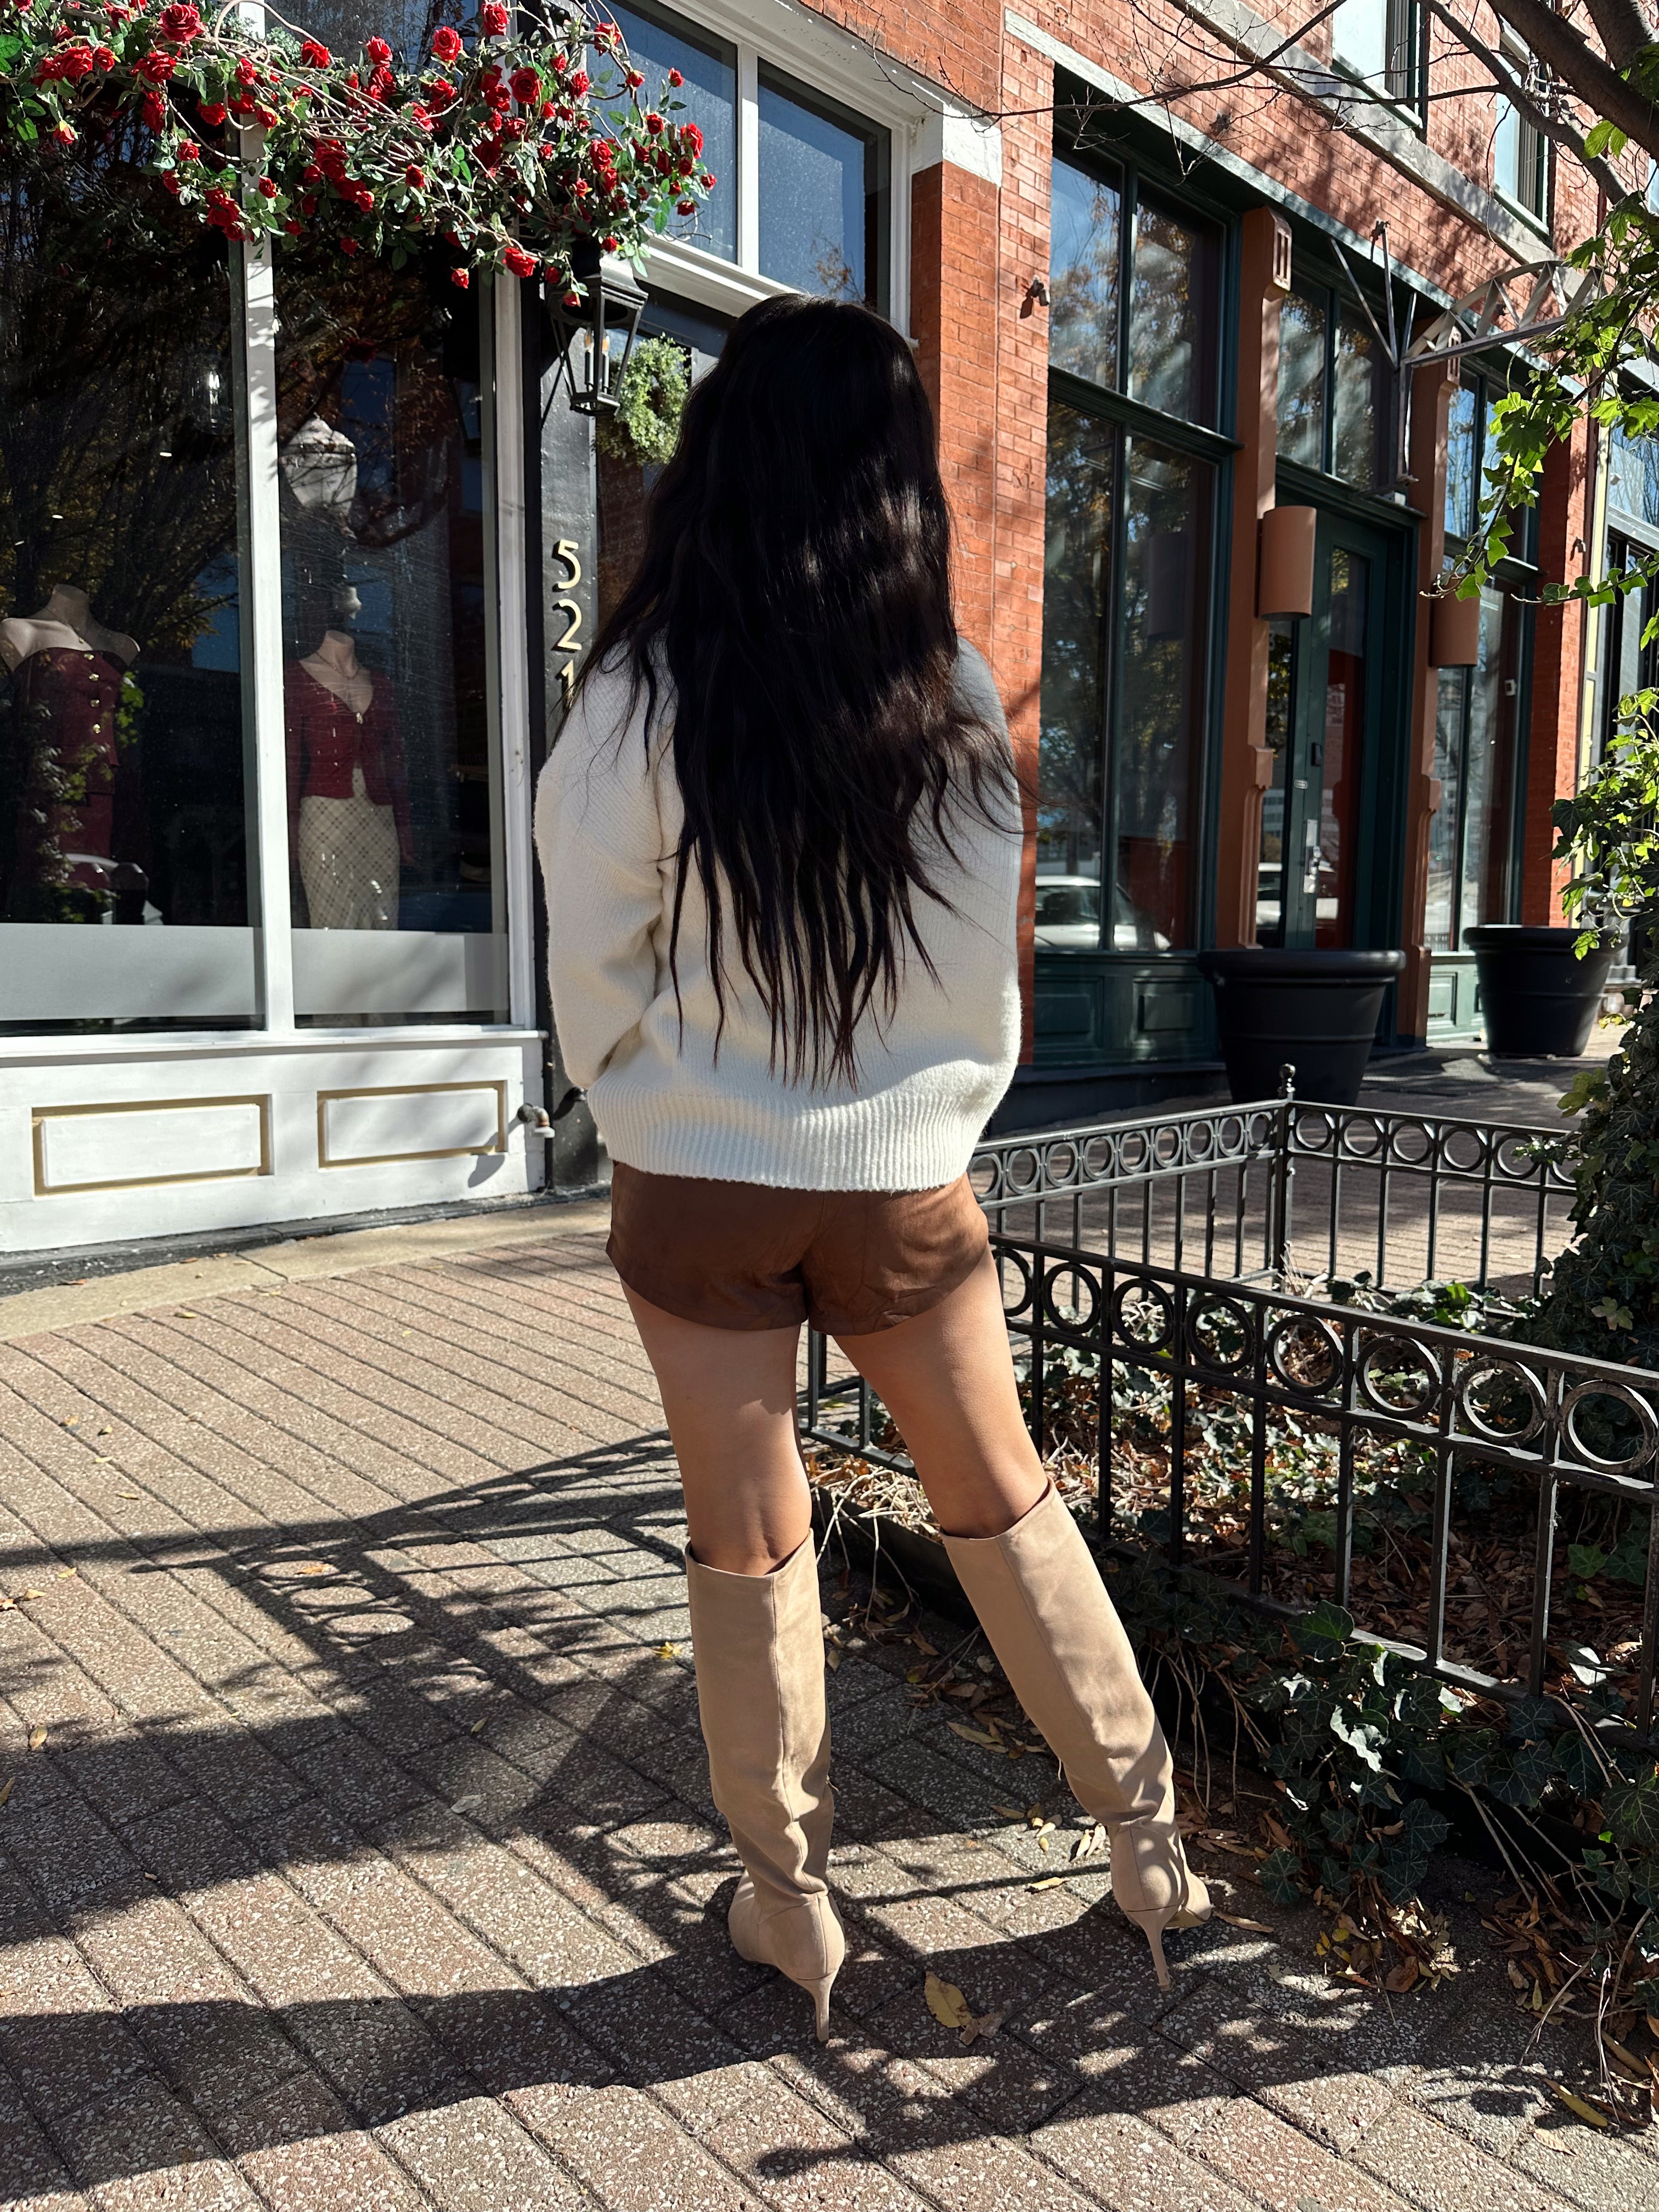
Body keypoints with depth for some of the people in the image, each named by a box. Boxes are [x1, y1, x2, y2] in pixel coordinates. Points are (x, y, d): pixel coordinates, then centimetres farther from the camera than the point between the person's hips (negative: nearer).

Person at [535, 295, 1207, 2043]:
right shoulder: (956, 700, -6)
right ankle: (1145, 1834, 33)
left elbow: (593, 979, -4)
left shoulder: (643, 701, -11)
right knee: (1001, 1504, 18)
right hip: (907, 1183, 2)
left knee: (747, 1542, 14)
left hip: (699, 1187, -1)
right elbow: (987, 981, 1)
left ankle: (789, 1897, 30)